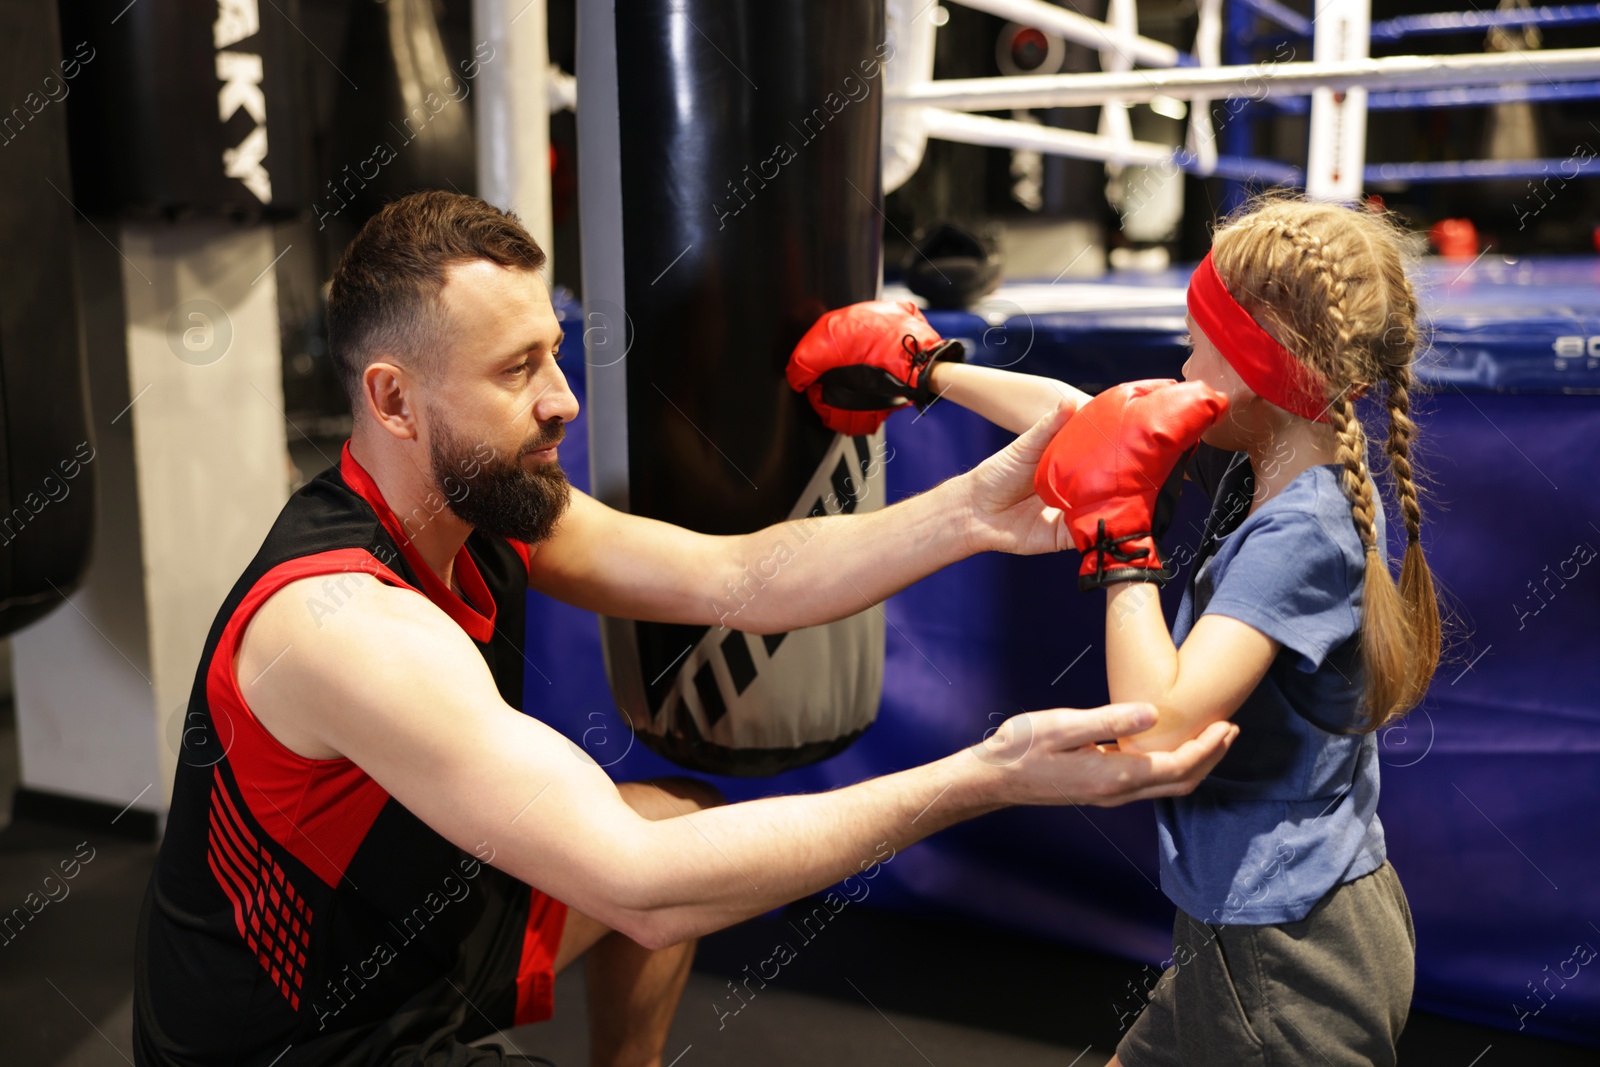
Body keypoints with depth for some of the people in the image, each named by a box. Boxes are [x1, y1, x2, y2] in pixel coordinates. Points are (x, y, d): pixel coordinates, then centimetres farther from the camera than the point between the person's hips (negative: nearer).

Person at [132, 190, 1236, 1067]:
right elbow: (642, 885, -38)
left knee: (683, 814, 16)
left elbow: (736, 575, -7)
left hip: (418, 918, 8)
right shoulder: (341, 614, -34)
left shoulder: (488, 500, -8)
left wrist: (967, 511, -20)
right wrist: (986, 777, -39)